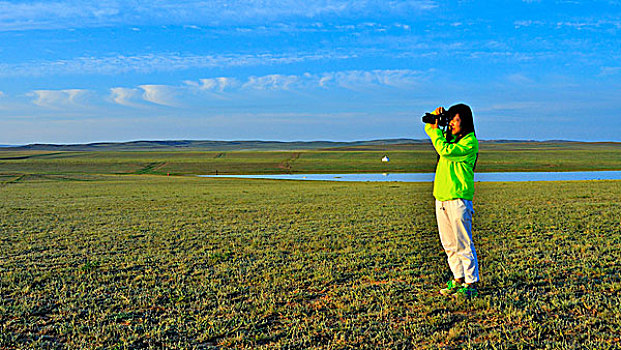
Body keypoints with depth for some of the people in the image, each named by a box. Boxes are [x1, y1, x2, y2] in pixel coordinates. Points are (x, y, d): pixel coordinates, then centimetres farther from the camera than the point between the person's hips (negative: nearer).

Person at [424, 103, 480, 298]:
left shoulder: (470, 142, -9)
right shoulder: (449, 136, 15)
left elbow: (445, 151, -21)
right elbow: (429, 128, 28)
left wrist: (436, 131, -8)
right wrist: (436, 116, 9)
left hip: (458, 199, -8)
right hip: (441, 197, 8)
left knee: (463, 244, -5)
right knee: (449, 244, 12)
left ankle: (471, 284, 3)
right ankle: (458, 279, 23)